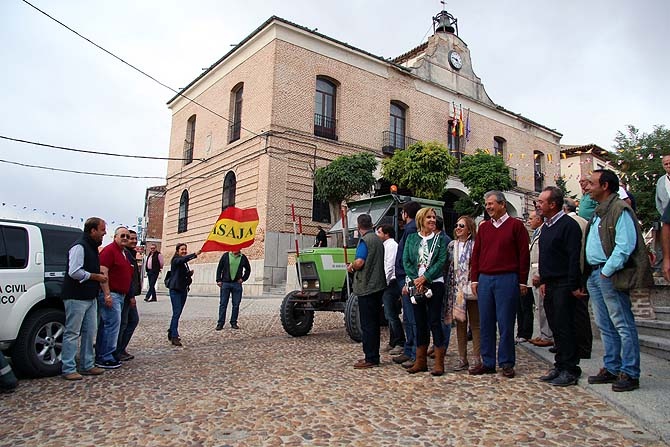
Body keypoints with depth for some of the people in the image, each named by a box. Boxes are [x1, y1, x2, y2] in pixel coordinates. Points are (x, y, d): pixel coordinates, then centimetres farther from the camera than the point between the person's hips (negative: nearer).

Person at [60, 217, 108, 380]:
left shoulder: (92, 247, 17)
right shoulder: (79, 246, -14)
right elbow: (74, 272, -22)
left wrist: (98, 277, 10)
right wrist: (96, 277, -14)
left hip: (90, 298, 10)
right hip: (76, 298, -10)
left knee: (90, 332, 12)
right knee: (72, 333, -2)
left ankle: (87, 365, 21)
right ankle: (68, 369, 5)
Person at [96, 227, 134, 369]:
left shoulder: (124, 253, 19)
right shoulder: (109, 250, -10)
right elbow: (103, 272, -18)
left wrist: (130, 296, 22)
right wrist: (107, 294, -22)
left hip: (120, 295, 10)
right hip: (110, 295, -10)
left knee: (105, 326, 14)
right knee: (113, 324, -9)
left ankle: (100, 356, 21)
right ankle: (106, 358, -2)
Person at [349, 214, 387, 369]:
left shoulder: (364, 240, -13)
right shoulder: (378, 240, 13)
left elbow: (359, 262, -23)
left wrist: (351, 267, -3)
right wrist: (355, 266, 18)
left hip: (366, 287, -9)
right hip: (378, 286, 9)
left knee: (367, 324, -3)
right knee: (374, 323, 14)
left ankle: (370, 359, 1)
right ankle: (373, 356, 22)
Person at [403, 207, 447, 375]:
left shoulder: (440, 239, 3)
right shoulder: (411, 238, 9)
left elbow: (441, 262, -7)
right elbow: (406, 261, 3)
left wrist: (424, 278, -14)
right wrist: (415, 279, -10)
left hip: (434, 284, -2)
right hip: (415, 285, 3)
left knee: (434, 322, -3)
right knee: (420, 322, 9)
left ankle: (439, 362, 5)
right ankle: (420, 361, 18)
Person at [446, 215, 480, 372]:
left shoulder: (475, 245, -5)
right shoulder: (451, 245, 12)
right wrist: (448, 287, 8)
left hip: (471, 289, -5)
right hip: (456, 289, 5)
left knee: (475, 324, 3)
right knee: (460, 323, 9)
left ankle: (477, 359, 11)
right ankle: (462, 359, 17)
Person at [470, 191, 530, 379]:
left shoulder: (516, 225, 0)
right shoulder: (483, 227, 13)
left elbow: (524, 254, -2)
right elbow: (476, 254, 13)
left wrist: (522, 281, -5)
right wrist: (474, 279, 7)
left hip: (507, 279, -4)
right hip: (485, 279, 5)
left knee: (505, 323, 1)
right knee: (485, 323, 7)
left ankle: (507, 363, 13)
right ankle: (488, 363, 16)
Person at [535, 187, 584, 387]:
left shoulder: (568, 225, -11)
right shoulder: (546, 227, 16)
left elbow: (574, 257, -16)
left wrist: (574, 286, -18)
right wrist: (543, 281, 15)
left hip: (564, 285, -8)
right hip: (550, 286, 9)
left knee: (565, 327, -4)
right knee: (556, 327, 12)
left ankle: (570, 370, 5)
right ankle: (560, 366, 21)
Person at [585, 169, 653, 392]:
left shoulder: (620, 210, -12)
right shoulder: (599, 212, 18)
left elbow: (625, 246, -20)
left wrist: (607, 271, -18)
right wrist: (593, 273, 14)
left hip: (610, 276, -10)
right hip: (594, 274, 10)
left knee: (623, 326, -1)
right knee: (605, 326, 15)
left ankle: (629, 374, 6)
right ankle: (611, 368, 25)